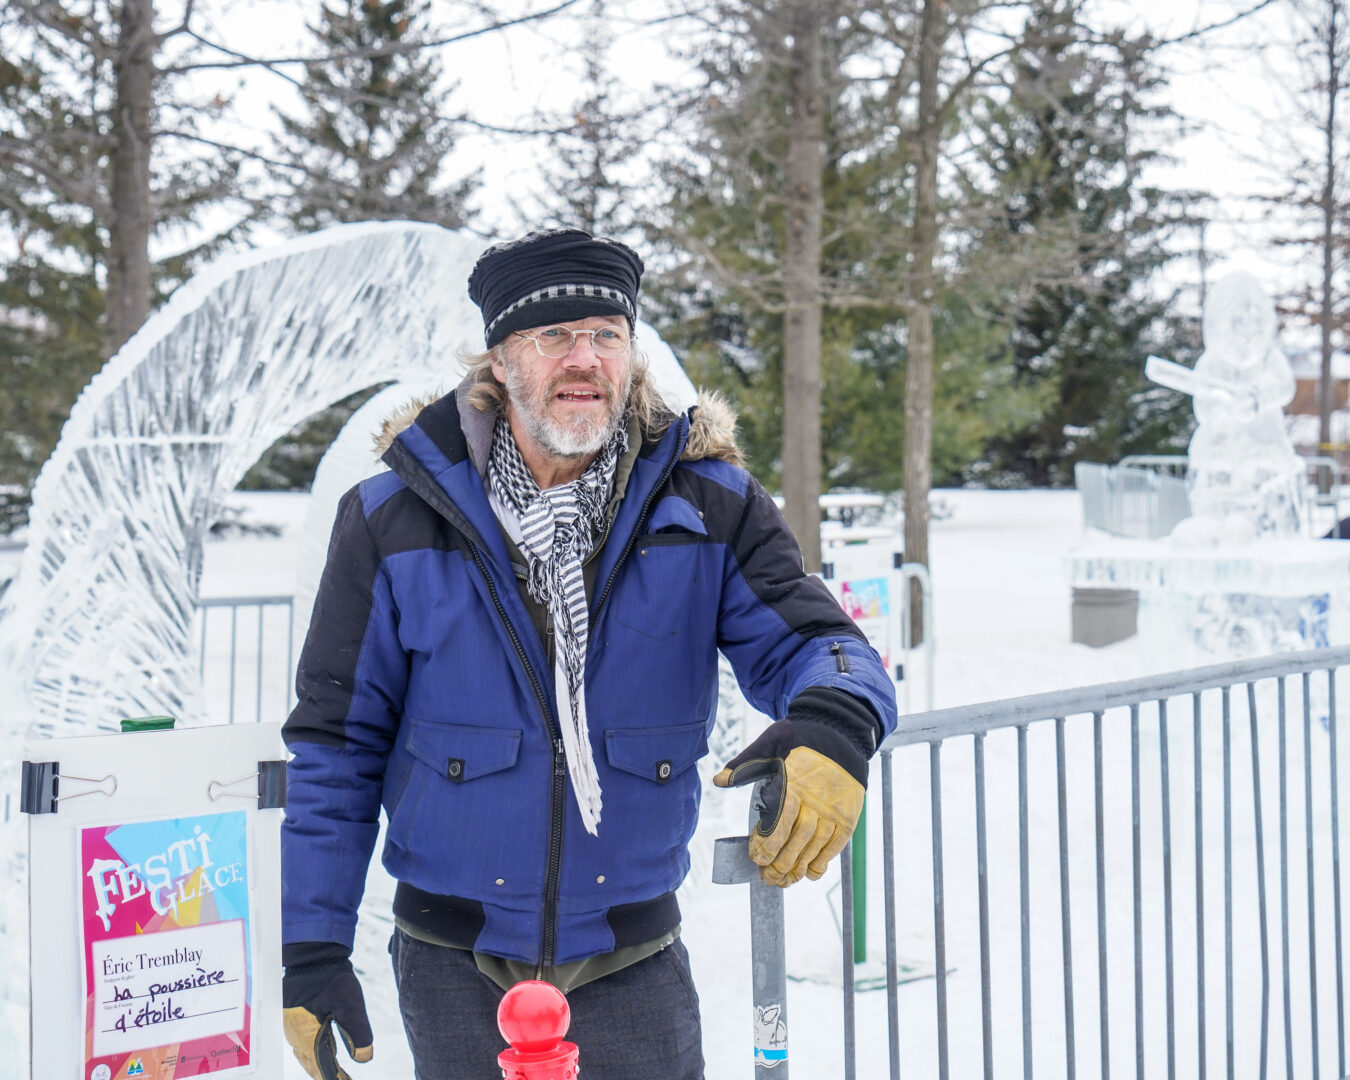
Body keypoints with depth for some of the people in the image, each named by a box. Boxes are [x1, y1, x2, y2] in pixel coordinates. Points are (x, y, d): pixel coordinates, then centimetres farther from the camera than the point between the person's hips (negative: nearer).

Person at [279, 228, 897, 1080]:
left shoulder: (708, 511, -4)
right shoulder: (394, 522, -6)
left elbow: (805, 642, -10)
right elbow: (336, 744, -1)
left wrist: (834, 726, -35)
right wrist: (313, 949, -4)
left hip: (633, 961, 1)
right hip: (456, 968, -1)